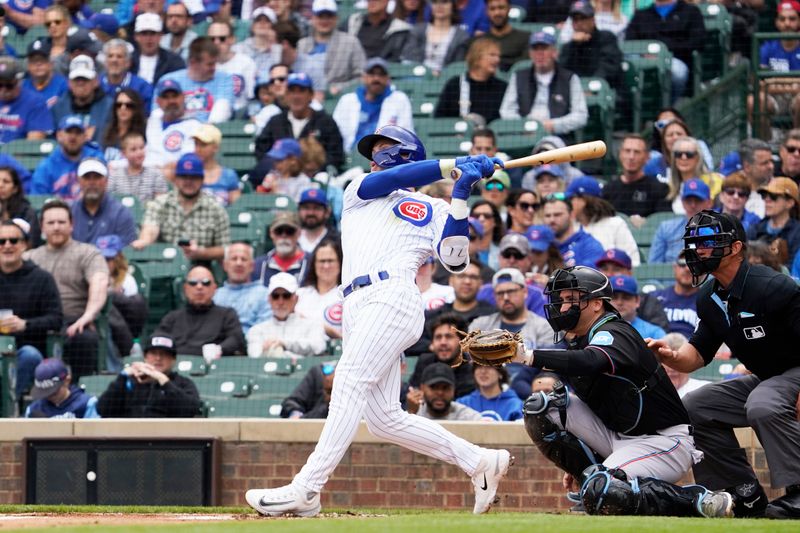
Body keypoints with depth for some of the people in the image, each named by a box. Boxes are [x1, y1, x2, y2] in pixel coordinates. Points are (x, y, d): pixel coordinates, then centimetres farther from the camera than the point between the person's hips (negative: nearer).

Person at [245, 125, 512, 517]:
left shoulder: (431, 210, 17)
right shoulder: (357, 192, 29)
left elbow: (454, 260, 1)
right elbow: (385, 180, 8)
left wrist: (460, 194, -2)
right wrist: (453, 166, 4)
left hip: (393, 297, -6)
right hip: (358, 307, 6)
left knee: (349, 383, -22)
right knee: (384, 418, -2)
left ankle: (305, 489, -31)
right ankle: (479, 461, 6)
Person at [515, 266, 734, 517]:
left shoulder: (616, 334, -18)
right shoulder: (578, 343, 10)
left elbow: (589, 363, -42)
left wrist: (529, 356, -51)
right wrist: (575, 463, 19)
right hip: (616, 439, 9)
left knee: (603, 494, -32)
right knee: (540, 408, -5)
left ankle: (697, 499, -14)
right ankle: (596, 480, -1)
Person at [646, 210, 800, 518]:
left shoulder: (773, 287, -23)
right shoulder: (710, 298, 4)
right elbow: (698, 354, 7)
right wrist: (673, 357, -16)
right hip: (762, 379, 10)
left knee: (763, 405, -38)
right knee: (694, 408, 3)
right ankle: (745, 494, 4)